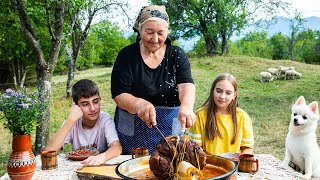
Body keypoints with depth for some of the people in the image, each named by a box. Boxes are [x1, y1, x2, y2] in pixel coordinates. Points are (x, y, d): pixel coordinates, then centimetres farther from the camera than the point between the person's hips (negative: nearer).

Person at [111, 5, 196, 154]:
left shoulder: (177, 55, -1)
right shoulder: (126, 55, -5)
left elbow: (186, 85, -16)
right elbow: (119, 95, -11)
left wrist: (186, 106, -38)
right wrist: (139, 104, -32)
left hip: (170, 130, 1)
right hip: (133, 131, -1)